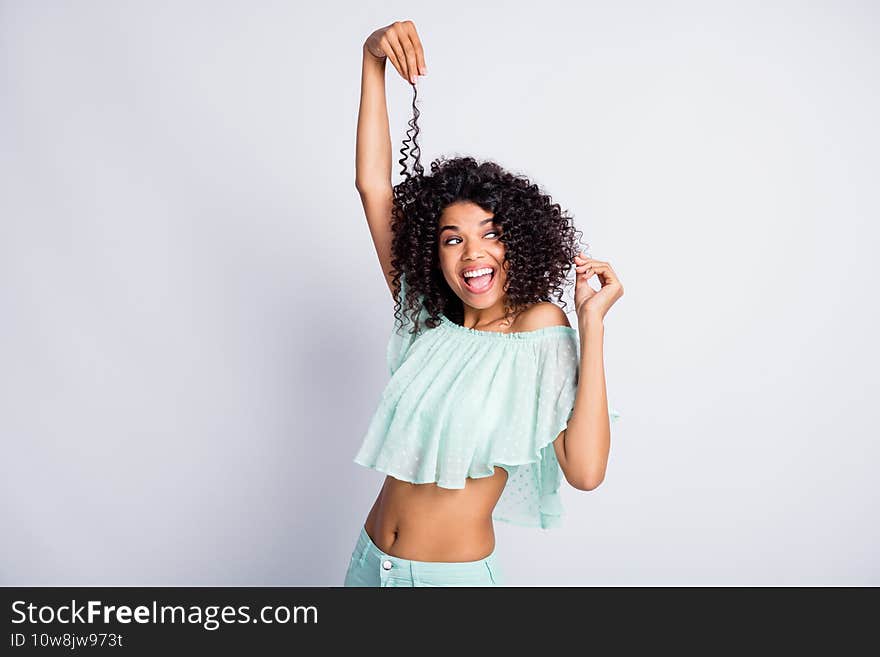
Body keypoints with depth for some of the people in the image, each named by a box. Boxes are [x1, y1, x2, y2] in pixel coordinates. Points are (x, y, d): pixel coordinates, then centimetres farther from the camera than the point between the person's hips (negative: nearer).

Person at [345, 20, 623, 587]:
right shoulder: (426, 320, -2)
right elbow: (373, 185, -5)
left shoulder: (540, 328, -13)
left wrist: (592, 325, -26)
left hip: (455, 573, -4)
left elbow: (584, 471, -26)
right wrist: (374, 59, -11)